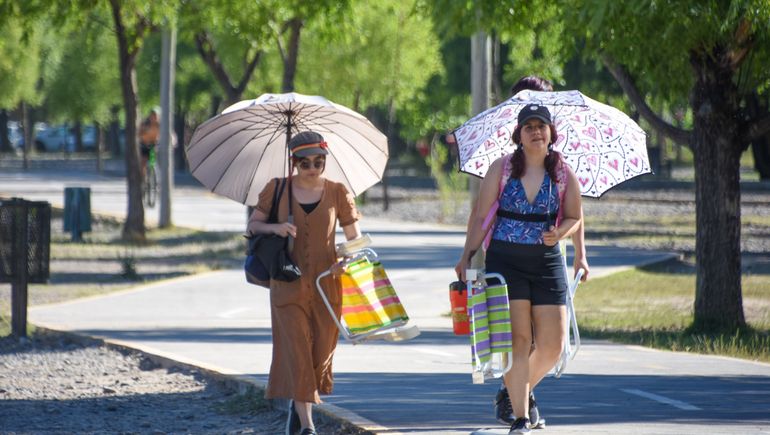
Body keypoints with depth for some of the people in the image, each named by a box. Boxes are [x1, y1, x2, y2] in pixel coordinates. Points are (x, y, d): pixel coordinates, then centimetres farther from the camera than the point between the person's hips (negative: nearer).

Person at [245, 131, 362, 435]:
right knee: (296, 350, -9)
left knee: (321, 350, 5)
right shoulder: (277, 189, 0)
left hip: (326, 283, 1)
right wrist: (274, 228, -18)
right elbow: (252, 225, 4)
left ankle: (299, 402, 33)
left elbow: (355, 237, 4)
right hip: (288, 282, -1)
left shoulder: (337, 193, 1)